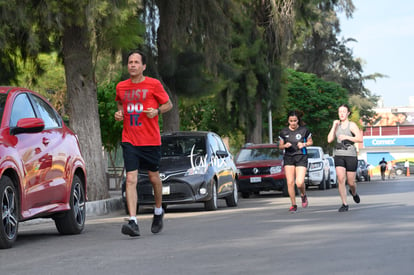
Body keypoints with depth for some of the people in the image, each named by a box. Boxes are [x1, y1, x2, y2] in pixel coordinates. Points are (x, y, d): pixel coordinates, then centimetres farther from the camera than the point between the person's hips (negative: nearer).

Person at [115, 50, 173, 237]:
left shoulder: (153, 85, -3)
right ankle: (133, 222, -18)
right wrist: (119, 114, 5)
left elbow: (168, 104, 6)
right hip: (129, 140, 1)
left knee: (154, 177, 11)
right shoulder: (121, 87, 7)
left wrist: (157, 111, -14)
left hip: (151, 140, -1)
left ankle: (158, 212, 37)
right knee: (131, 179, -11)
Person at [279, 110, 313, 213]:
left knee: (299, 183, -14)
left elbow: (310, 142, 13)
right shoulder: (284, 132, 4)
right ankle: (293, 205, 8)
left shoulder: (304, 130, -1)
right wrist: (285, 145, -10)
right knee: (290, 182, -5)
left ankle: (303, 195, 19)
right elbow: (280, 146, 13)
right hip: (288, 158, 2)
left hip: (301, 158, -2)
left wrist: (304, 144, -8)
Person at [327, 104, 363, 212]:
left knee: (351, 182, 3)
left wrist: (346, 137, -15)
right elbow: (329, 139, 4)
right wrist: (334, 126, -1)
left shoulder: (352, 125, -1)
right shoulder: (337, 125, 12)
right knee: (341, 179, -14)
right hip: (338, 155, 3)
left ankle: (353, 193, 39)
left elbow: (360, 139, -11)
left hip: (350, 155, -3)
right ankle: (344, 204, -10)